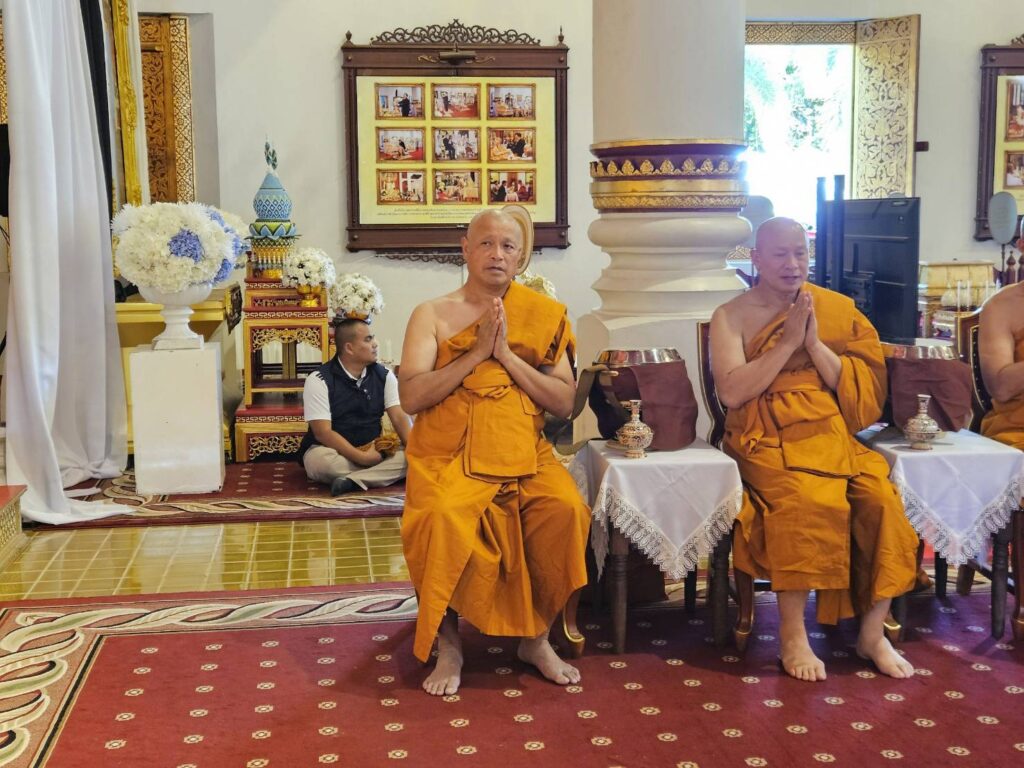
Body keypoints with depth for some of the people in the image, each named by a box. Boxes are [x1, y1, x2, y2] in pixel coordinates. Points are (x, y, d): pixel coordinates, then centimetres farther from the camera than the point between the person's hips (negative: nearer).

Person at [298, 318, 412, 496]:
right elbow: (323, 433, -18)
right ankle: (380, 474, -23)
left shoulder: (384, 376, 1)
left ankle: (352, 481, -33)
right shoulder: (319, 380, -12)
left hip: (372, 452, 4)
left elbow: (400, 419, -7)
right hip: (332, 451, -4)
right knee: (322, 460, -39)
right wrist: (361, 457, -27)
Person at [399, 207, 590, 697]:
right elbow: (411, 396, -7)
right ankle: (447, 646, -11)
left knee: (565, 509, -26)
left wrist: (507, 355, -9)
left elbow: (564, 402, 2)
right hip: (449, 457, -2)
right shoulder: (433, 314, 5)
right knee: (442, 519, -32)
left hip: (523, 456, 2)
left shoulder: (543, 315, 10)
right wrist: (477, 353, -12)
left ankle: (536, 638, -4)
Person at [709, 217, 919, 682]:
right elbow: (732, 392, -9)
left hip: (830, 432, 3)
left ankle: (873, 633, -10)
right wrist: (788, 341, -10)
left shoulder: (837, 308, 12)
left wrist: (814, 343, -7)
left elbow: (862, 389, 6)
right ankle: (792, 634, -20)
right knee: (805, 500, -33)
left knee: (882, 496, -24)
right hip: (767, 438, -3)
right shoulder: (731, 317, 4)